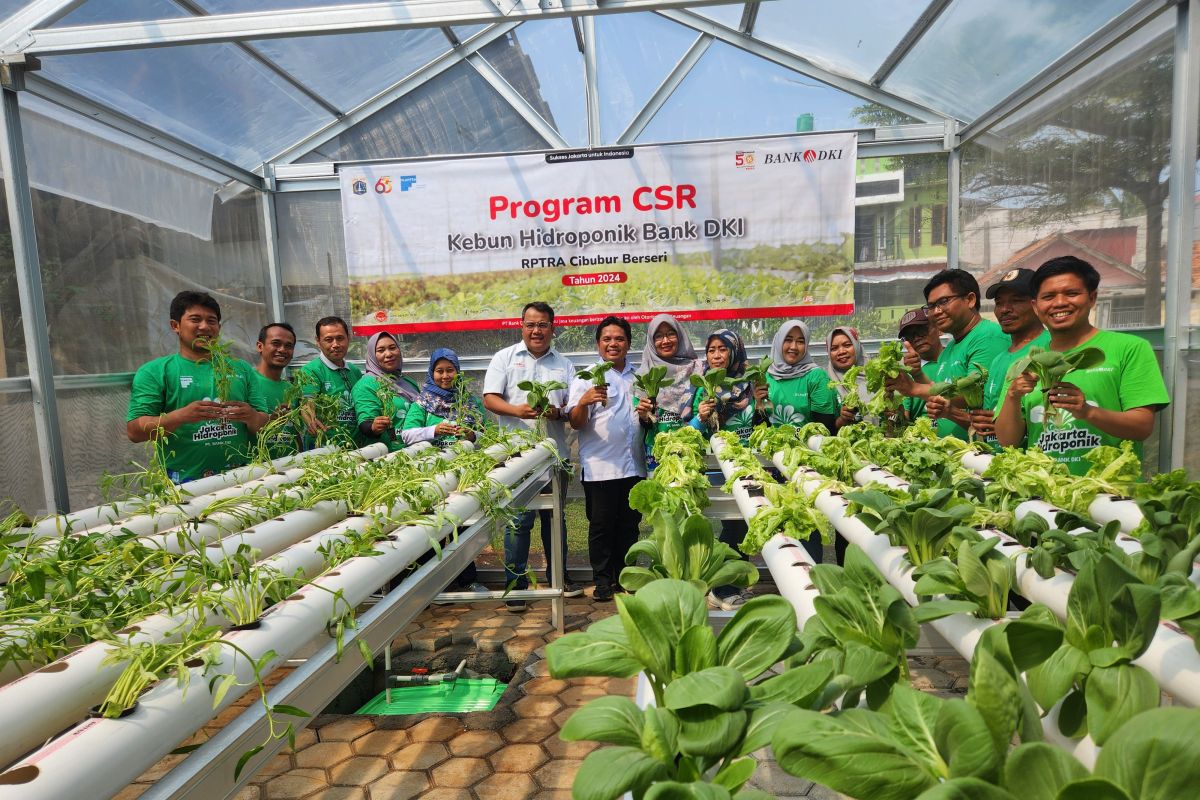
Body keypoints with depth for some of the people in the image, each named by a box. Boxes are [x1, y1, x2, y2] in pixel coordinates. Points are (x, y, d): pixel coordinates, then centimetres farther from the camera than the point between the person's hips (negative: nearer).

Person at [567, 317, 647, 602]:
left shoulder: (638, 376, 14)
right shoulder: (586, 377, -1)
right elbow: (575, 423, -9)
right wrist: (583, 402, -29)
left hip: (633, 465, 5)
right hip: (599, 467, -4)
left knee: (629, 525, 12)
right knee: (601, 526, 3)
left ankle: (624, 576, 27)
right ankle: (602, 580, 17)